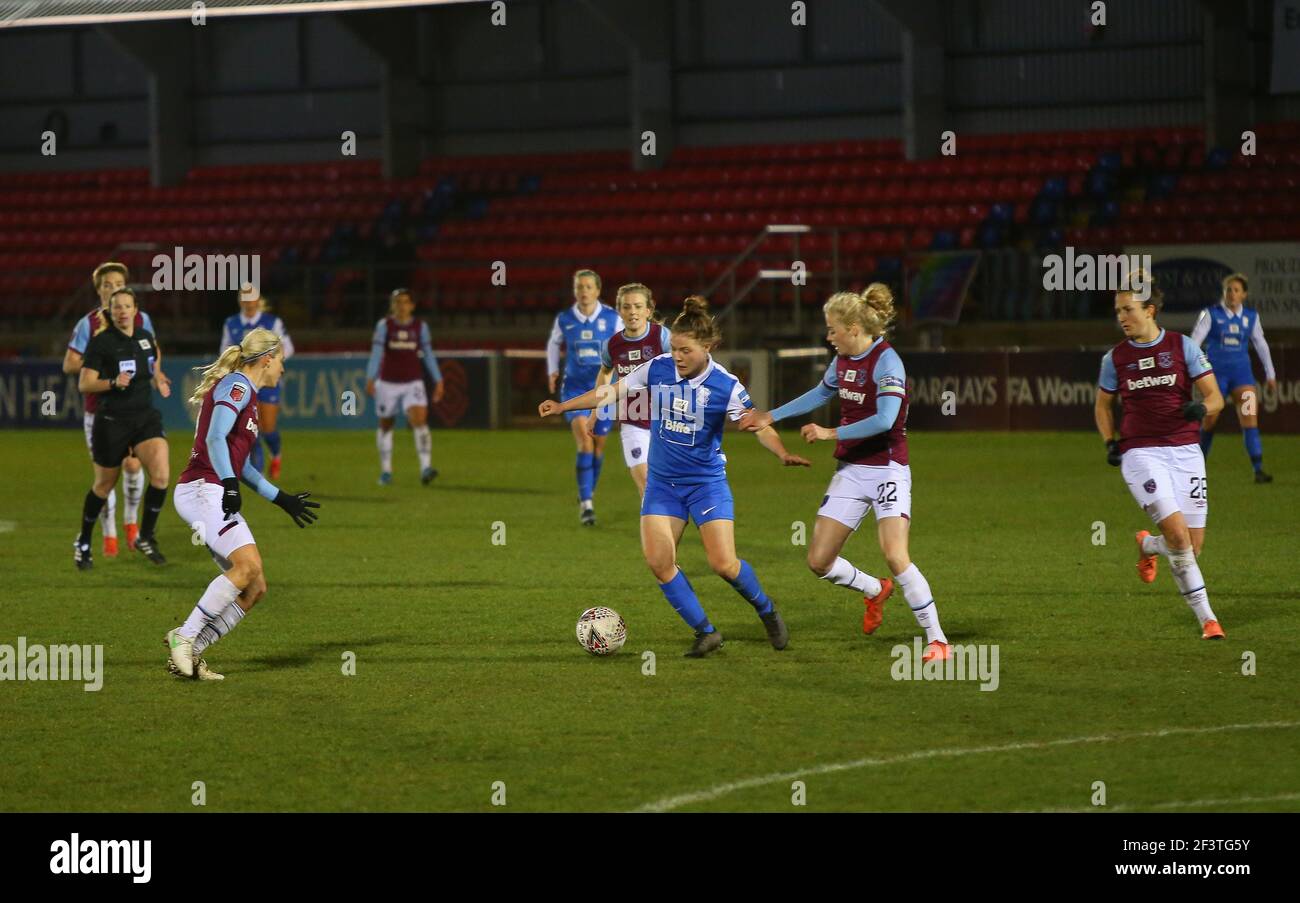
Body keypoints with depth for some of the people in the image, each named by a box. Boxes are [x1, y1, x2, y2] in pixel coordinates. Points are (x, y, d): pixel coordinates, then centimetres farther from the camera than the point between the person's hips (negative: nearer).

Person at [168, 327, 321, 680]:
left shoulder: (247, 394, 24)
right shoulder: (238, 387, -6)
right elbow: (215, 438, -20)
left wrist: (282, 499, 31)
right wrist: (230, 485, -28)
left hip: (217, 496, 10)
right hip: (203, 489, -10)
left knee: (254, 587, 1)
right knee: (249, 565, -25)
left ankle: (189, 652, 1)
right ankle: (184, 637, -20)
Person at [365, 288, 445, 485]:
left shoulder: (420, 327, 3)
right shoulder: (384, 326, -3)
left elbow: (428, 355, 9)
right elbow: (376, 354, -8)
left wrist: (438, 381, 7)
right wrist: (370, 379, -19)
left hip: (413, 383, 0)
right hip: (388, 383, 0)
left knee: (419, 420, -19)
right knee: (386, 425, 10)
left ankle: (425, 468, -27)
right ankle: (386, 471, 25)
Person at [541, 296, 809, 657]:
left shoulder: (726, 386, -15)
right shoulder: (657, 369, -6)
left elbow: (758, 425, -14)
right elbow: (613, 391, 5)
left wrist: (783, 453, -33)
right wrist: (562, 406, 4)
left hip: (707, 482, -3)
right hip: (662, 482, 3)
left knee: (724, 564, -11)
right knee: (658, 561, -10)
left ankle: (768, 613, 18)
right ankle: (705, 633, 3)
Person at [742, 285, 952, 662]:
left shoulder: (886, 362, -17)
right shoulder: (843, 359, 7)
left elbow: (885, 420, -29)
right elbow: (821, 393, 27)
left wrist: (831, 433, -21)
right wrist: (771, 416, 30)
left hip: (887, 471, -8)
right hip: (850, 471, 8)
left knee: (895, 556, -23)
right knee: (819, 561, 5)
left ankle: (937, 640, -13)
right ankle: (875, 591, 34)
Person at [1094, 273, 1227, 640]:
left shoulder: (1182, 347, 1)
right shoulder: (1115, 358, 6)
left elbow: (1215, 397, 2)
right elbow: (1103, 405, 20)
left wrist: (1202, 407, -21)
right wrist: (1110, 443, 3)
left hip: (1184, 451, 1)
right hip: (1141, 454, -1)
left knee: (1193, 545, 0)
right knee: (1177, 532, -20)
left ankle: (1147, 546, 35)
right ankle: (1206, 617, -11)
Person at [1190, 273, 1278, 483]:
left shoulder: (1251, 316, 6)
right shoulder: (1211, 314, -4)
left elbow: (1261, 345, 18)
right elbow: (1194, 342, -8)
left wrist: (1270, 374, 21)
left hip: (1241, 372, 2)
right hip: (1216, 372, -2)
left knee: (1250, 418, -13)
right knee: (1209, 421, 4)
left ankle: (1258, 470, -16)